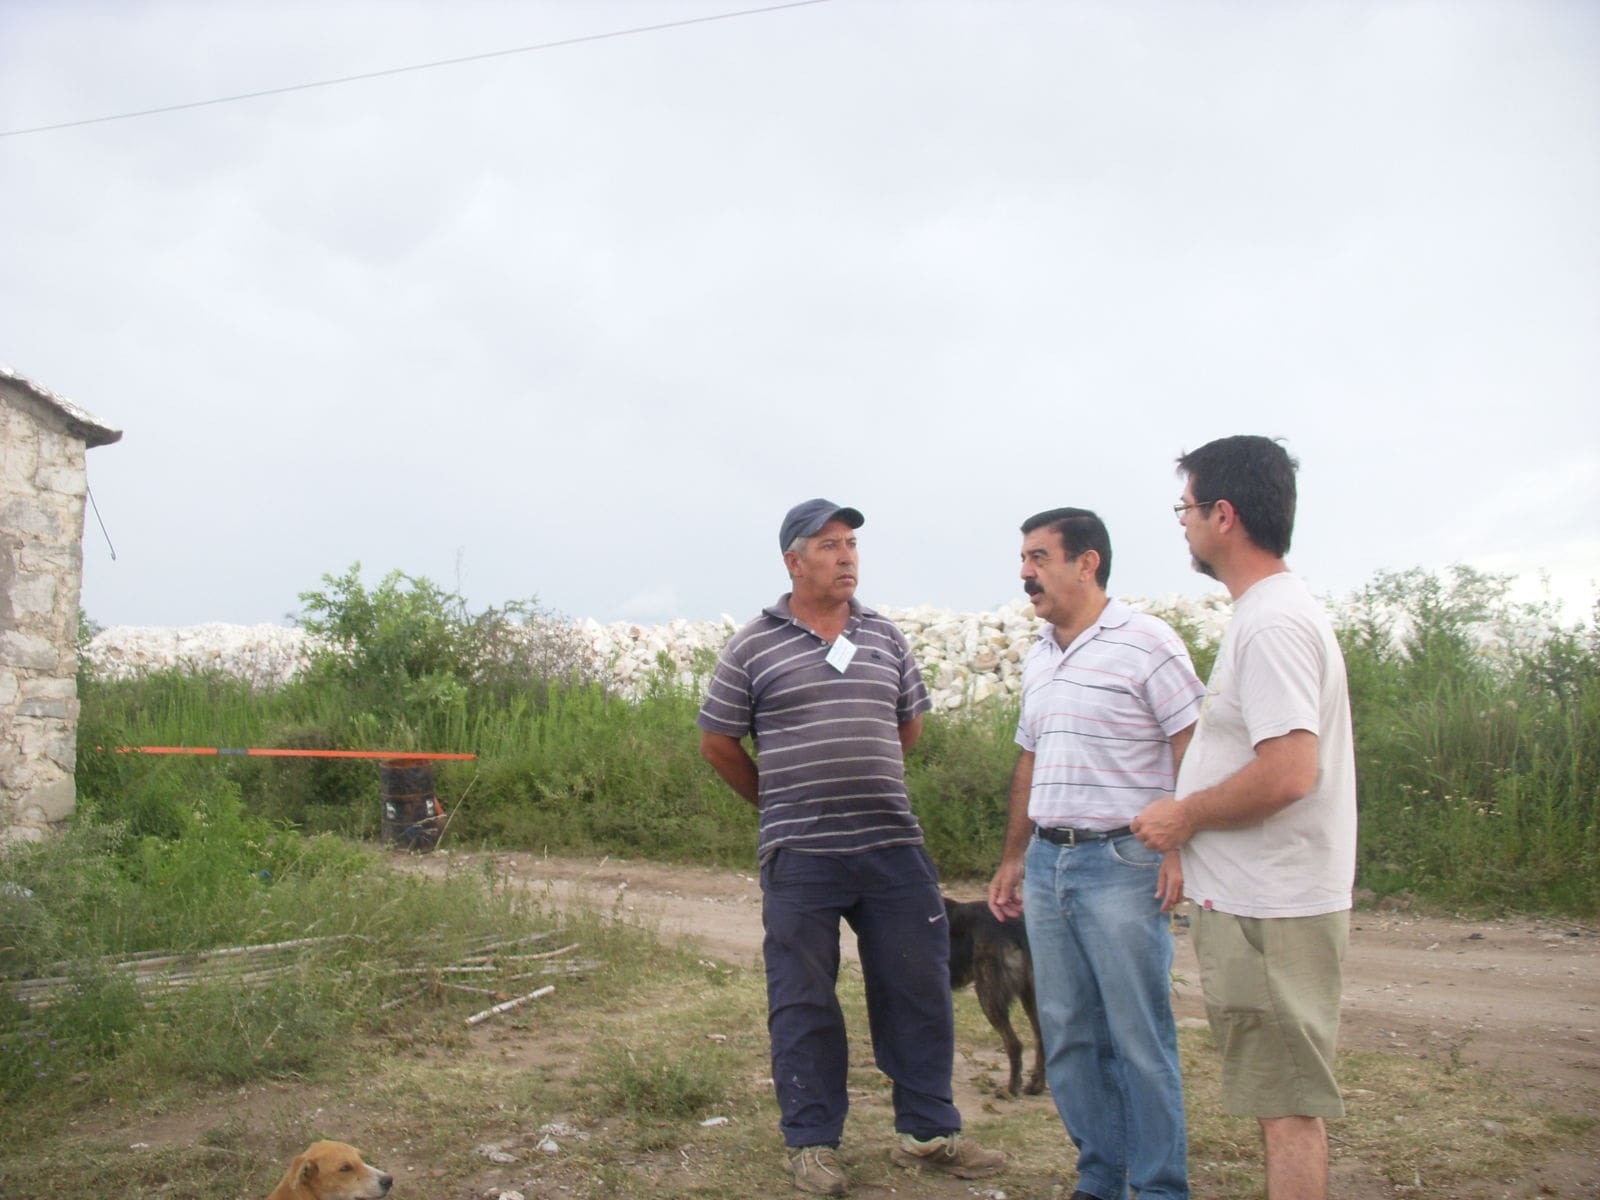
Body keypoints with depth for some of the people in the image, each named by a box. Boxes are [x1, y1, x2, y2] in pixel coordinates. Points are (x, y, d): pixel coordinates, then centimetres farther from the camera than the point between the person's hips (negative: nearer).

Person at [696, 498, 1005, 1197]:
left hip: (894, 848, 4)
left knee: (919, 989, 7)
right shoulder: (753, 647, -1)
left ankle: (928, 1131, 21)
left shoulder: (886, 638, 10)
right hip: (799, 856, -3)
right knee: (803, 1002, 5)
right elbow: (717, 741, 6)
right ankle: (811, 1142, 18)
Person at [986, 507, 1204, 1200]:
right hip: (1047, 863, 7)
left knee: (1139, 1038, -2)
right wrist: (1013, 858, 21)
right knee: (1067, 1036, 11)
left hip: (1122, 863, -7)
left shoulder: (1145, 643, -8)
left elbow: (1195, 749, -11)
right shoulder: (1038, 658, 15)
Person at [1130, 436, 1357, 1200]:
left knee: (1284, 1101, -2)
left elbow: (1289, 771, -28)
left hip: (1269, 909, -11)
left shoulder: (1272, 623, -19)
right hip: (1262, 899, 11)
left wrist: (1185, 815, -15)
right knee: (1288, 1096, 18)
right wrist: (1190, 813, 15)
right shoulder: (1276, 612, 14)